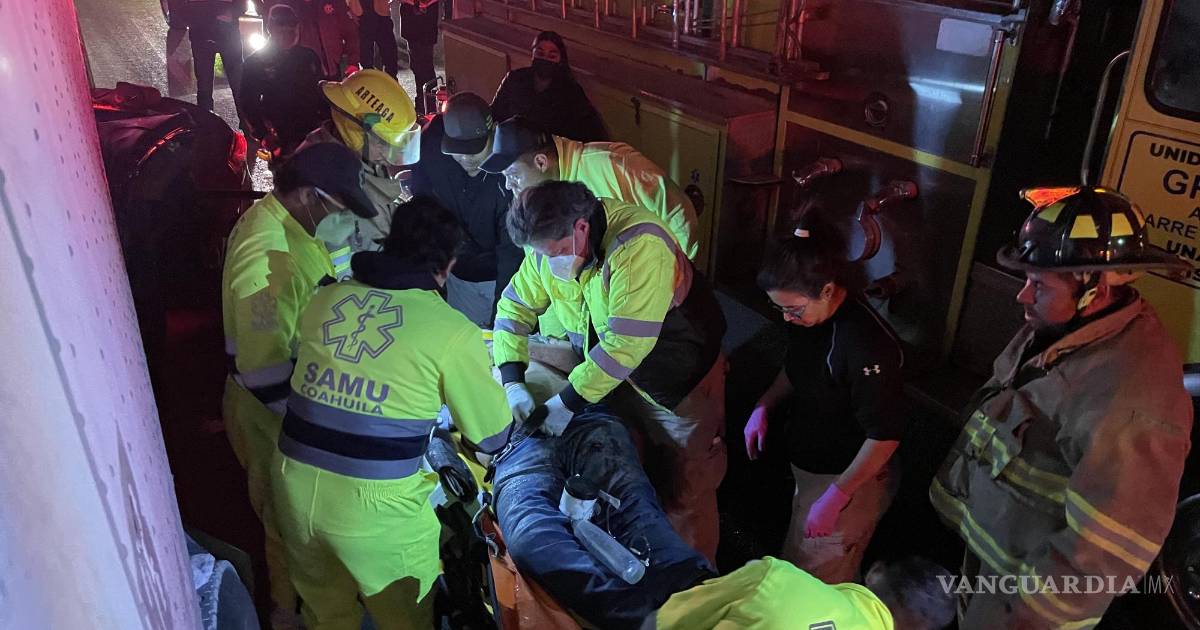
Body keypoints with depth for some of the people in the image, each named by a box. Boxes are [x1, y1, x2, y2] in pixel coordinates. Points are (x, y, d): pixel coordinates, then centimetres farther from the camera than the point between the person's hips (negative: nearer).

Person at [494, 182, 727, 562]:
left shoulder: (639, 245, -33)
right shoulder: (550, 241, -10)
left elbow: (627, 343, -34)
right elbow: (515, 306, 1)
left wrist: (569, 402, -26)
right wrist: (513, 384, -9)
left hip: (681, 374, -6)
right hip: (615, 366, 6)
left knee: (685, 493, 2)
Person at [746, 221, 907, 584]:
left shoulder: (868, 346, -32)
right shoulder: (807, 317, -5)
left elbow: (885, 437, -27)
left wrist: (834, 498, -23)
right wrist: (764, 406, -1)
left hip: (850, 478, -8)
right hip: (807, 465, 8)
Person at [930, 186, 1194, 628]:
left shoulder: (1131, 403, -34)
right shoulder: (1055, 328, -6)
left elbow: (1105, 554, -31)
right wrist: (955, 499, 17)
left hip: (1034, 586, -7)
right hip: (987, 545, 7)